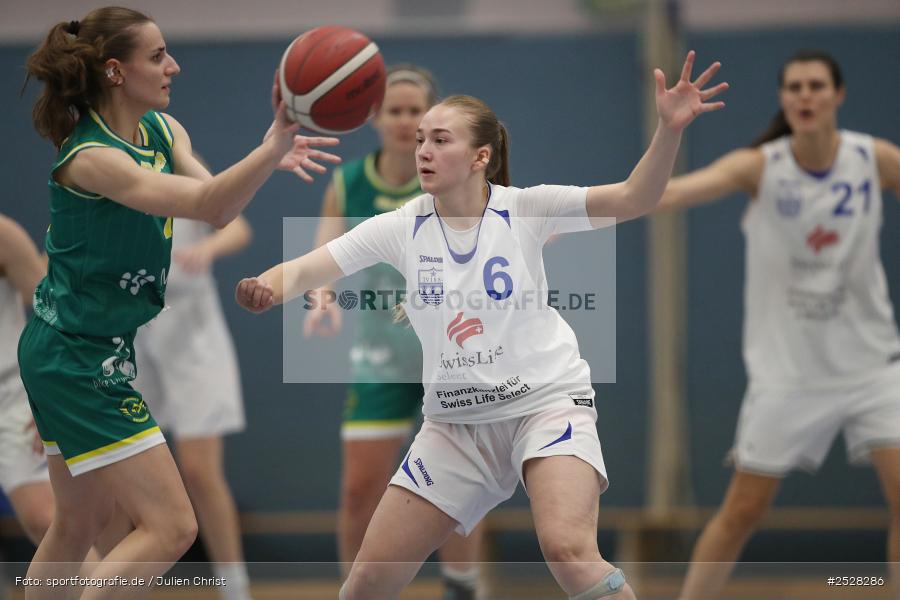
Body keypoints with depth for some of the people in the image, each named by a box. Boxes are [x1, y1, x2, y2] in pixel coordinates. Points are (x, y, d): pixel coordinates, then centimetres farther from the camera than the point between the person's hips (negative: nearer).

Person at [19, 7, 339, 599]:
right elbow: (203, 204, -35)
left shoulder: (163, 130, 5)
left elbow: (218, 206, -8)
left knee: (81, 523, 20)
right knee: (170, 526, -12)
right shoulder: (91, 158, -23)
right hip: (80, 359, -10)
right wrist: (273, 146, -49)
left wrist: (270, 158, -27)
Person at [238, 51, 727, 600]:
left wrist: (670, 130, -33)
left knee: (568, 549, -29)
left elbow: (633, 199, -16)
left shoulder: (522, 209, -9)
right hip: (455, 423, 4)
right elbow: (305, 271, -9)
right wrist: (266, 289, -32)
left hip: (546, 401, -4)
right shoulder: (401, 228, -3)